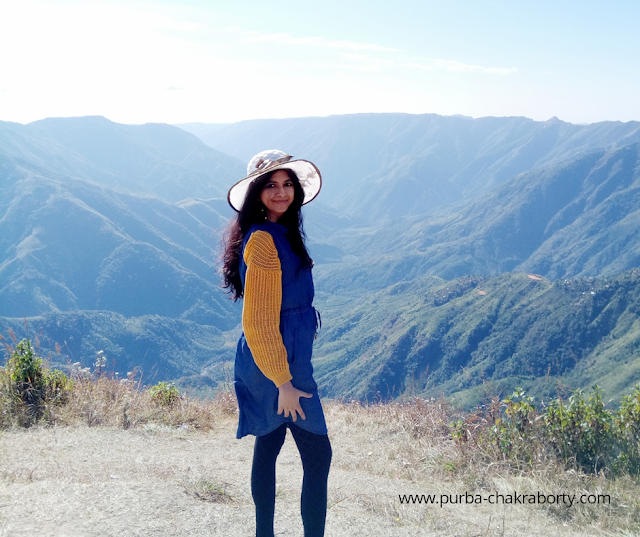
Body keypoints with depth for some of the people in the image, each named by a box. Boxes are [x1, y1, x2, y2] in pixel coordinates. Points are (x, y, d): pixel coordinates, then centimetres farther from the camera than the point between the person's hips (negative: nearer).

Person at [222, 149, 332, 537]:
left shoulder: (281, 233, 10)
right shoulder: (263, 240, -20)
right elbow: (259, 322, -22)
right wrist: (284, 382, -20)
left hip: (272, 362, 10)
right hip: (278, 364, -10)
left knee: (268, 446, 17)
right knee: (318, 454, -2)